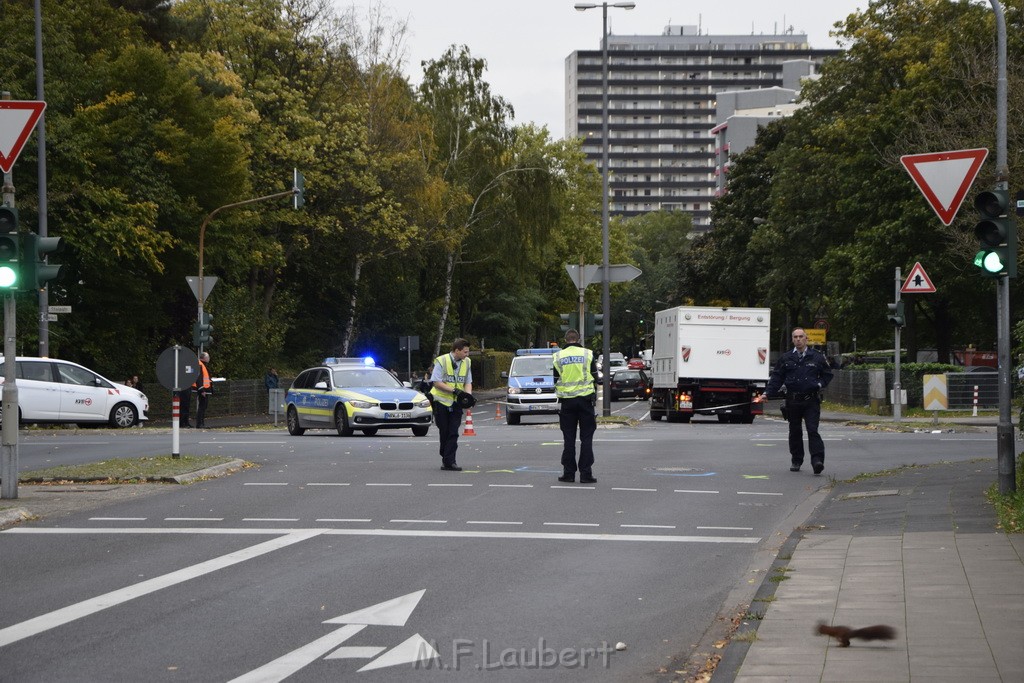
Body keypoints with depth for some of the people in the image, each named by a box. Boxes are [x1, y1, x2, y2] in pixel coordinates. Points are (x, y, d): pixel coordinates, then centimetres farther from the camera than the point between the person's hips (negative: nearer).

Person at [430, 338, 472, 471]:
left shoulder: (466, 362, 4)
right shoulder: (442, 361, -12)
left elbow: (468, 382, 10)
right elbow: (437, 382, -16)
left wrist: (468, 395, -10)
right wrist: (454, 390, -23)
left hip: (456, 403, 4)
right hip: (441, 401, -4)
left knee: (453, 433, -6)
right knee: (444, 432, 6)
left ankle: (449, 461, -9)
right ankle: (446, 458, 19)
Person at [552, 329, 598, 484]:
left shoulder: (558, 357, 1)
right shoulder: (587, 354, -1)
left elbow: (556, 381, 6)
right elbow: (595, 378, 3)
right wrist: (594, 398, 15)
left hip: (566, 401, 1)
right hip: (585, 399, -1)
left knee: (569, 439, 7)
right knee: (586, 439, 2)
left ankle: (568, 472, 6)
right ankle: (586, 473, -3)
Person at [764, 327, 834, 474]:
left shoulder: (817, 357, 5)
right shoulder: (786, 358, 8)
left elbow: (827, 375, 15)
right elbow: (776, 377, 7)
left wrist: (820, 384, -3)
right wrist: (768, 393, -4)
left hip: (811, 400, -2)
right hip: (793, 400, 2)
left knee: (812, 430, -13)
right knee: (795, 432, 10)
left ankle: (817, 460, -20)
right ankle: (796, 461, 21)